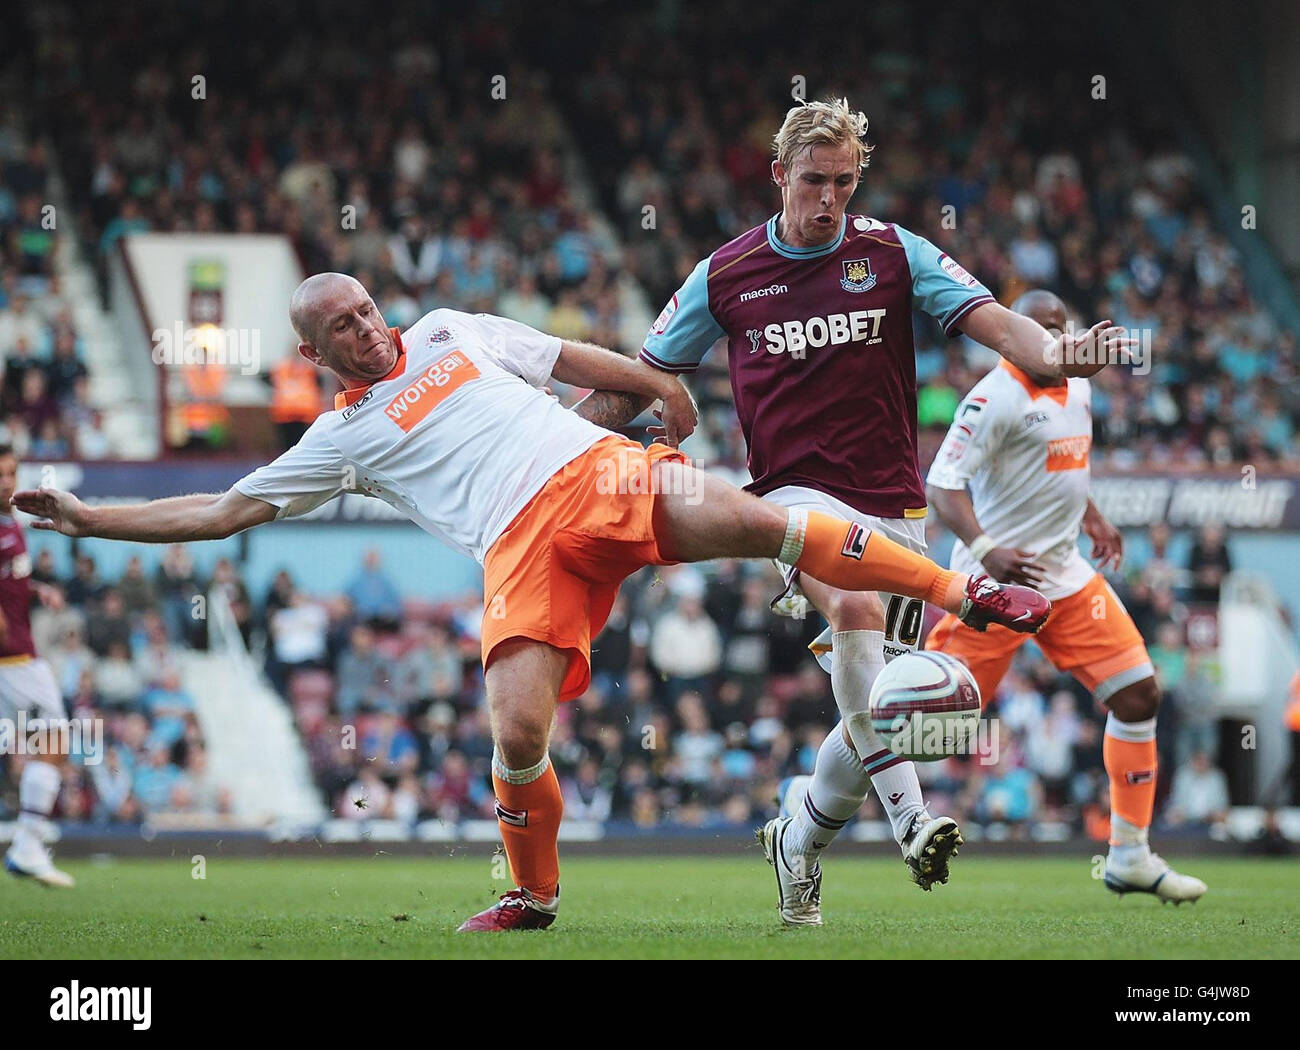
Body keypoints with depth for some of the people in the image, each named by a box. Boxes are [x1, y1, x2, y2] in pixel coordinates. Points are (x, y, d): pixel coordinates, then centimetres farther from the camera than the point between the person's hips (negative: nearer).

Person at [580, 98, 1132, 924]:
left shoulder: (894, 253, 3)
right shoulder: (726, 276, 4)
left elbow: (990, 320, -8)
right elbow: (644, 376, 13)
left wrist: (1053, 353, -29)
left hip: (894, 506, 2)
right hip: (798, 494, -2)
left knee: (880, 704, 3)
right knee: (854, 607, -34)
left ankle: (799, 838, 30)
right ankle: (911, 817, -38)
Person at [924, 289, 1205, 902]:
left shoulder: (1077, 392, 12)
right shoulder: (996, 398, -15)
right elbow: (942, 483, -21)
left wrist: (1090, 517, 21)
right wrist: (984, 548, -34)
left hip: (1066, 578, 8)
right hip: (997, 579, -8)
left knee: (1138, 694, 0)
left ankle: (1130, 857, 7)